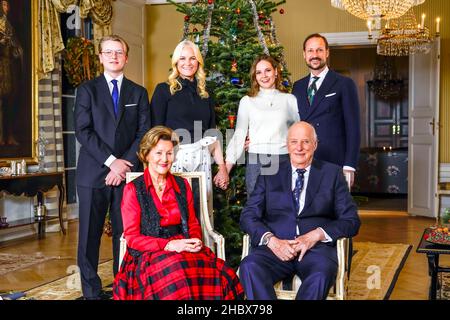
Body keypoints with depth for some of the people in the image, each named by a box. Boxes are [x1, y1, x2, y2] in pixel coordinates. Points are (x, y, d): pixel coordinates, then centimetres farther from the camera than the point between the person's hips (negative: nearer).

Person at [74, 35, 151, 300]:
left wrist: (125, 164, -8)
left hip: (128, 173, 1)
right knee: (90, 233, 1)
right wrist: (110, 161, -11)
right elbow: (83, 131, -3)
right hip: (93, 173, -1)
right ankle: (91, 290, 10)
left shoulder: (138, 93, 13)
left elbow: (144, 133, 5)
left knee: (125, 233, 2)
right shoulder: (87, 90, 8)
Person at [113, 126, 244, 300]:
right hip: (148, 255, -3)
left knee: (222, 275, -28)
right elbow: (132, 237, -2)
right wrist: (168, 245, -15)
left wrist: (196, 241, -5)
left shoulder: (182, 185, 16)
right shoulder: (133, 189, 3)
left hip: (184, 250, 4)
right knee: (176, 276, -38)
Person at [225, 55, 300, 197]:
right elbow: (239, 134, 6)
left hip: (283, 161, 0)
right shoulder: (247, 101, 9)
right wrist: (227, 166, -2)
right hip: (256, 162, 0)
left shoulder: (289, 99, 8)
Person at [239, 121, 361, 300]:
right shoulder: (270, 174, 17)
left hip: (317, 247, -1)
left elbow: (351, 221, 7)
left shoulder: (332, 173, 14)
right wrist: (272, 241, -12)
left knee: (321, 275, -36)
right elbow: (248, 216, 8)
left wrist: (316, 235, -11)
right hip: (276, 248, 1)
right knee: (249, 267, -32)